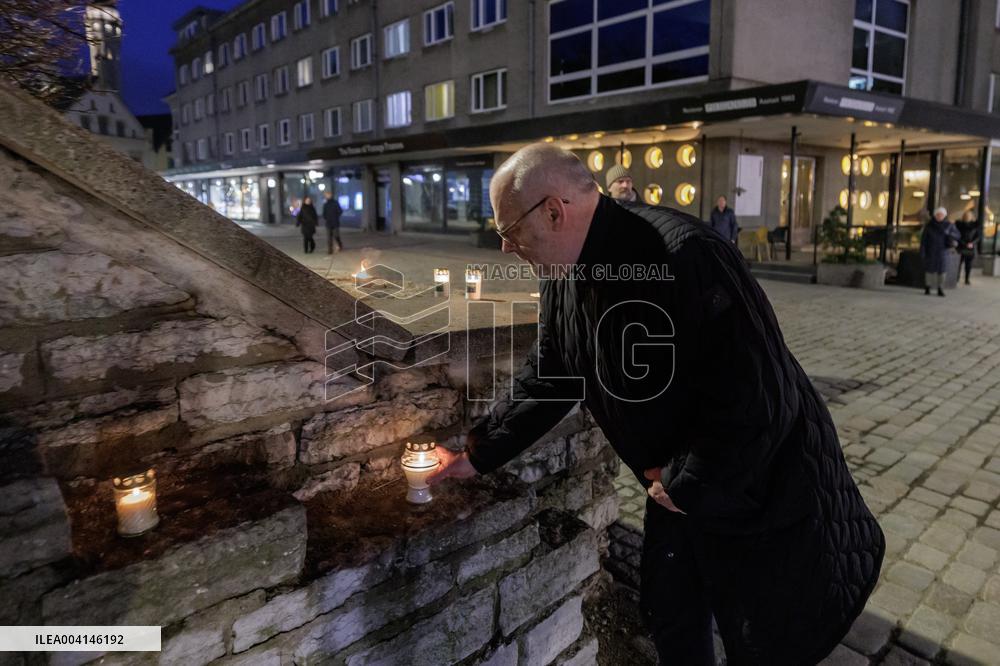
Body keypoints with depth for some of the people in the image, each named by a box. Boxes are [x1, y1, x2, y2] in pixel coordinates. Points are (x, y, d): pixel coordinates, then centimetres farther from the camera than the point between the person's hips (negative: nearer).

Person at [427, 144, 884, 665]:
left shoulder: (685, 255, -33)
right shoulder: (565, 276, -5)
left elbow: (758, 400, -31)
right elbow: (545, 381, 7)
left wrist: (683, 482, -20)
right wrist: (477, 455, 7)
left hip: (761, 489, -7)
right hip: (678, 488, 7)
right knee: (669, 622, 23)